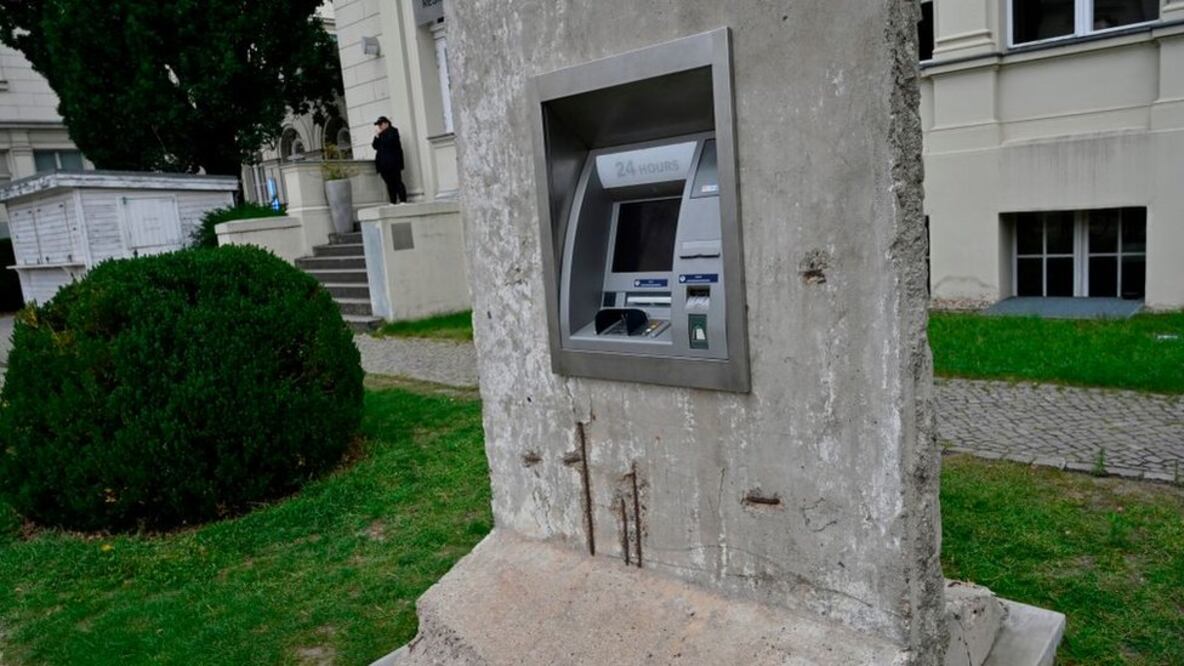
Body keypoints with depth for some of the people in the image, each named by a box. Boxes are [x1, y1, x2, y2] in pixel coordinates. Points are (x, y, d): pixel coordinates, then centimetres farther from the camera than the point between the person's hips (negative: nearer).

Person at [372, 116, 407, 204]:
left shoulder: (392, 131, 2)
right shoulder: (379, 134, 21)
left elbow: (388, 142, -14)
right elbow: (375, 146, 13)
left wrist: (379, 135, -6)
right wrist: (376, 136, 1)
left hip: (392, 163, -6)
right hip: (384, 163, 6)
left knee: (397, 182, -7)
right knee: (389, 183, 2)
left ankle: (403, 201, -7)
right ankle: (393, 202, 1)